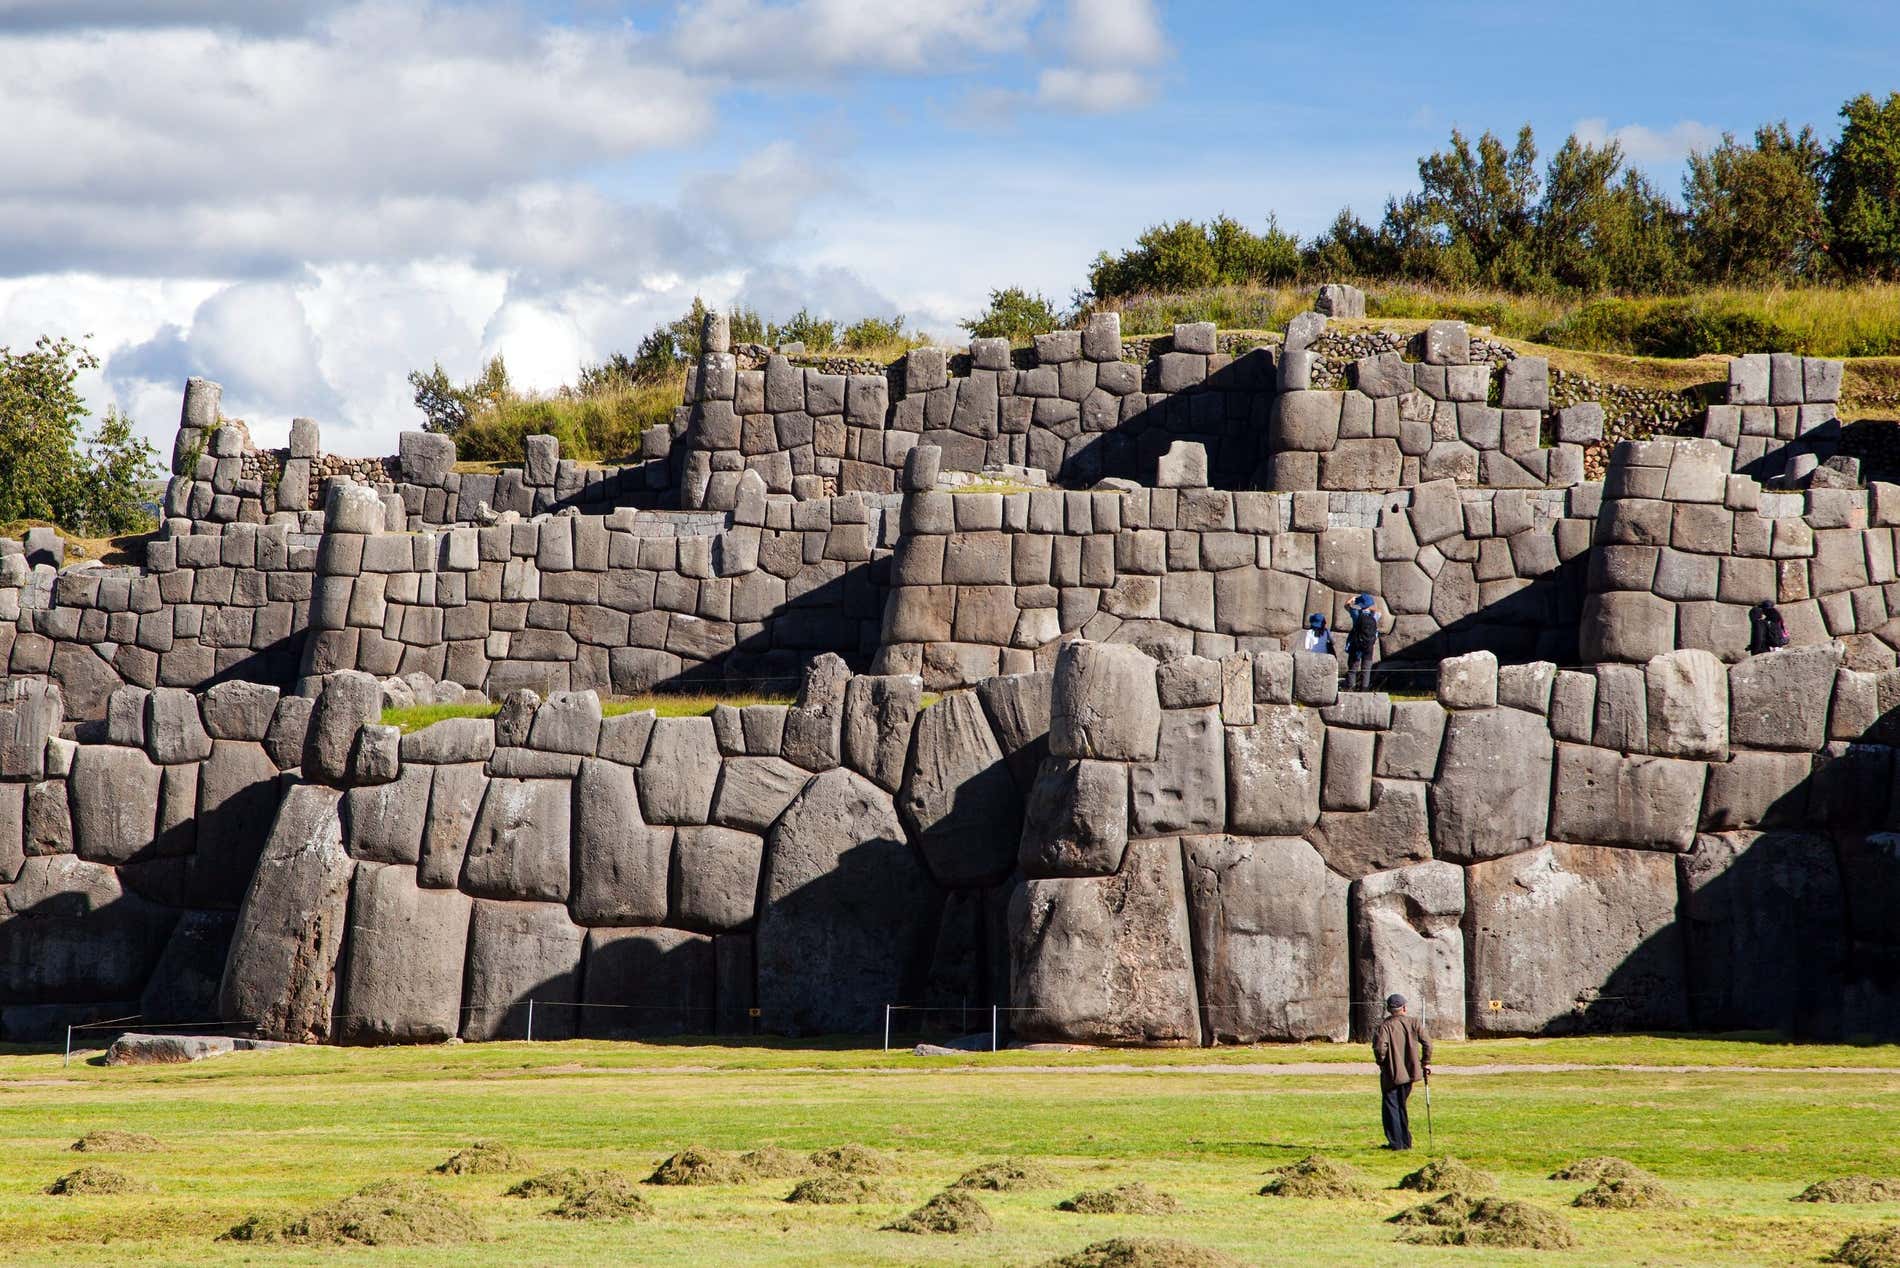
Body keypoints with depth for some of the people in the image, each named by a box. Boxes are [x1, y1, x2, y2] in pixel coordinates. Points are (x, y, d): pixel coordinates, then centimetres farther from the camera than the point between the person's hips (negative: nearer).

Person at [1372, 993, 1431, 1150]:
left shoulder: (1385, 1026, -11)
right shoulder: (1413, 1022, 1)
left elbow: (1380, 1048, -23)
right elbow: (1427, 1044, -3)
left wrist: (1381, 1062, -3)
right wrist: (1426, 1063, 9)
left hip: (1391, 1074, -5)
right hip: (1410, 1071, 5)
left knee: (1391, 1108, 4)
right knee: (1401, 1106, 18)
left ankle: (1396, 1142, 0)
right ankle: (1405, 1141, 21)